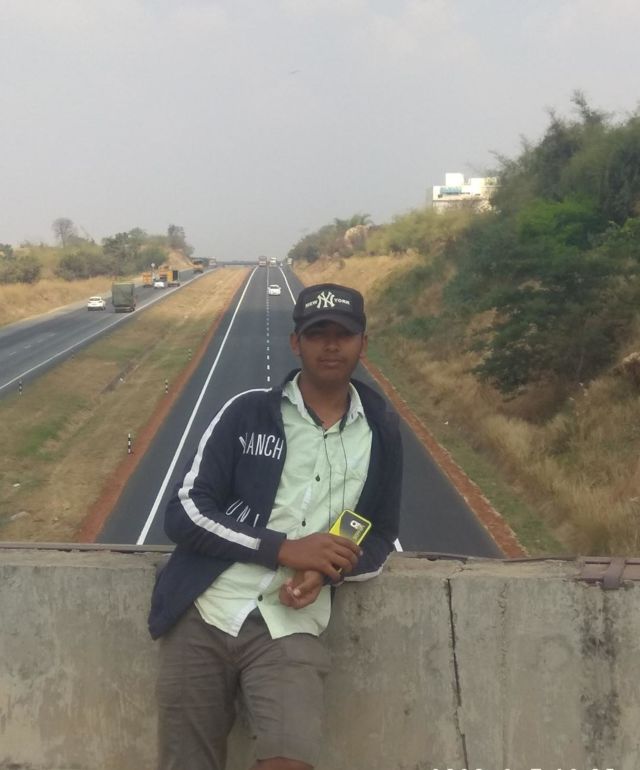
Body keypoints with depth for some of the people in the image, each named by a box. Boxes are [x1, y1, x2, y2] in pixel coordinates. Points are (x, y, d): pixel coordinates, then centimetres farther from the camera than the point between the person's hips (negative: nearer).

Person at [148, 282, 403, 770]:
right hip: (202, 616, 0)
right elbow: (185, 513, -4)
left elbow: (379, 539, 15)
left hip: (289, 628, 0)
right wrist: (285, 549, -14)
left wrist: (328, 571, -7)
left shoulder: (381, 432, 7)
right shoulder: (247, 412, 1)